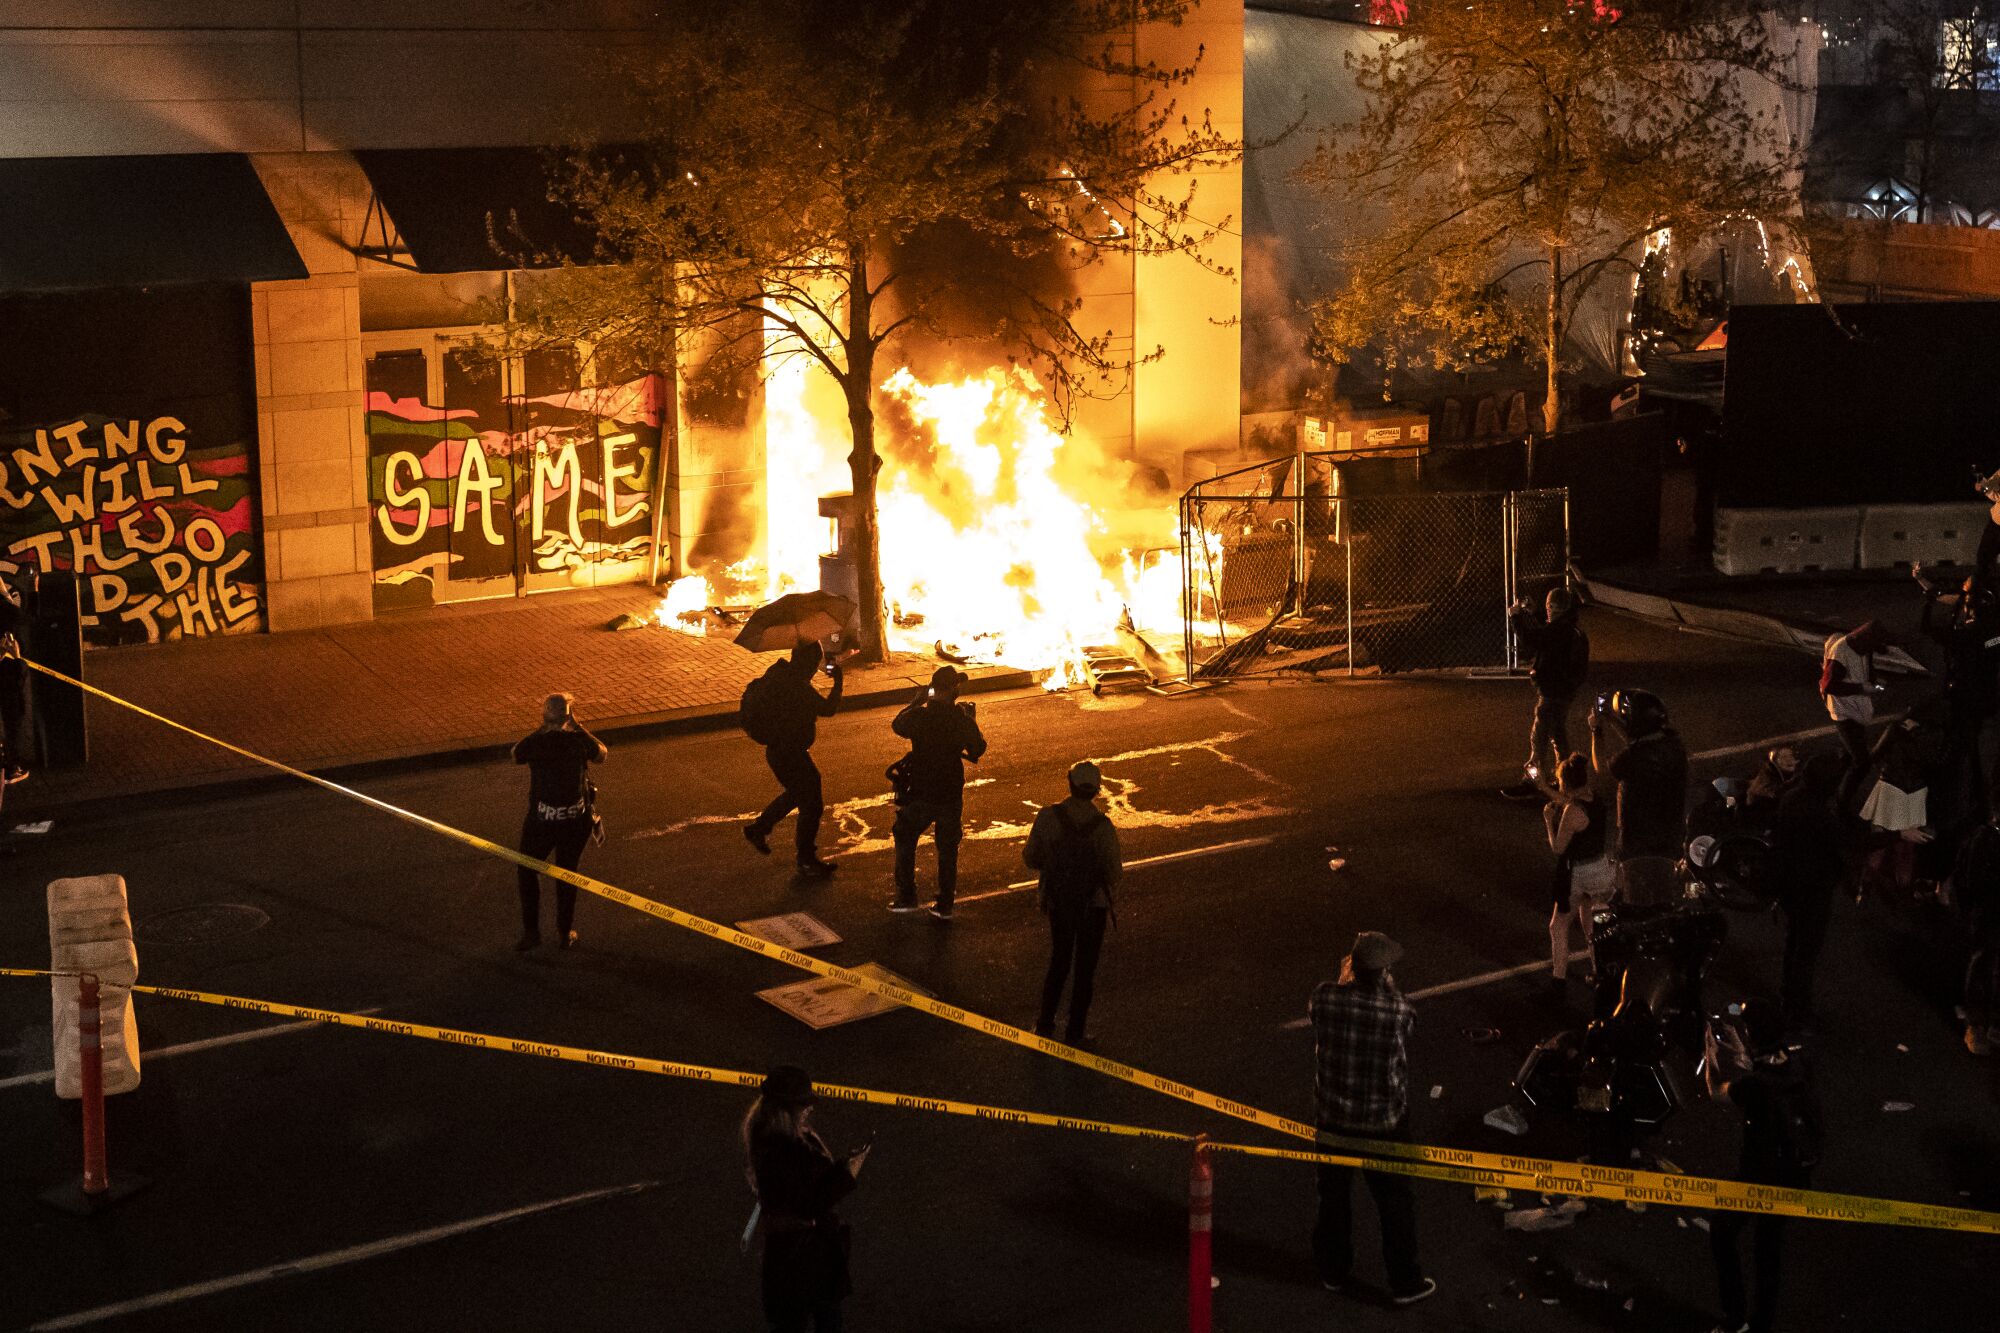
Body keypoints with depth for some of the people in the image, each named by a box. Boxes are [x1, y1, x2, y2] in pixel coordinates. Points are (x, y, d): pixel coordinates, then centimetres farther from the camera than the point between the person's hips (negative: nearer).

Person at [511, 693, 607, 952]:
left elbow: (515, 755, 8)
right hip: (576, 820, 2)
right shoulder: (579, 741, -11)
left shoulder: (533, 743, -15)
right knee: (567, 872, 19)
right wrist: (577, 724, 11)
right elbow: (602, 755, 10)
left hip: (541, 820, -1)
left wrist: (542, 729, 9)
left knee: (528, 871, 20)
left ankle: (531, 930, 20)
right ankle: (565, 933, 26)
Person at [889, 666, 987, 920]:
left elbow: (897, 725, 8)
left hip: (920, 794, -1)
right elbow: (978, 749, 2)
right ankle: (944, 905, 16)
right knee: (948, 849, 14)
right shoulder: (962, 720, -12)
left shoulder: (919, 716, -14)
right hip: (951, 795, 1)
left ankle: (907, 897, 18)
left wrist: (915, 702, 18)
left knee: (905, 842, 19)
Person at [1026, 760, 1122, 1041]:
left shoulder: (1048, 817, -14)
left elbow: (1031, 858, -5)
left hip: (1058, 904, 2)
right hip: (1093, 905, -2)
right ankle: (1075, 1032, 18)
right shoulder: (1102, 826, -19)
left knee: (1058, 963, 22)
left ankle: (1045, 1024, 25)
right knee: (1085, 968, 13)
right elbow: (1114, 874, -14)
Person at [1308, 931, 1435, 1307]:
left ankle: (1333, 1270, 40)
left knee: (1333, 1195, 23)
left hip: (1332, 1117, 2)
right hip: (1384, 1121, -2)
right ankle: (1404, 1282, 29)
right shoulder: (1398, 1010, -24)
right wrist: (1385, 984, 3)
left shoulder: (1325, 996, -21)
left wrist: (1345, 979, 9)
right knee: (1395, 1203, 16)